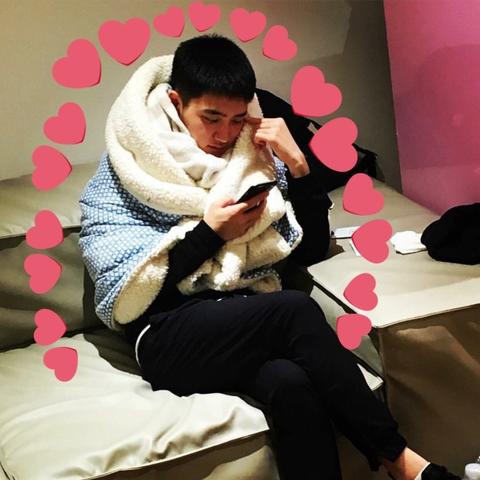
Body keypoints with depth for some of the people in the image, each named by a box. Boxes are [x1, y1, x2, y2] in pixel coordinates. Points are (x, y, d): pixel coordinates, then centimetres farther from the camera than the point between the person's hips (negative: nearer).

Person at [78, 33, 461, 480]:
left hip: (252, 320, 4)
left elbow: (311, 251, 11)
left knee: (292, 385, -35)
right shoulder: (123, 171, 2)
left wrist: (297, 164, -2)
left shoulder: (254, 156, 13)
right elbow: (122, 295, -6)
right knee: (296, 309, -31)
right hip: (169, 340, -3)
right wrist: (209, 233, -11)